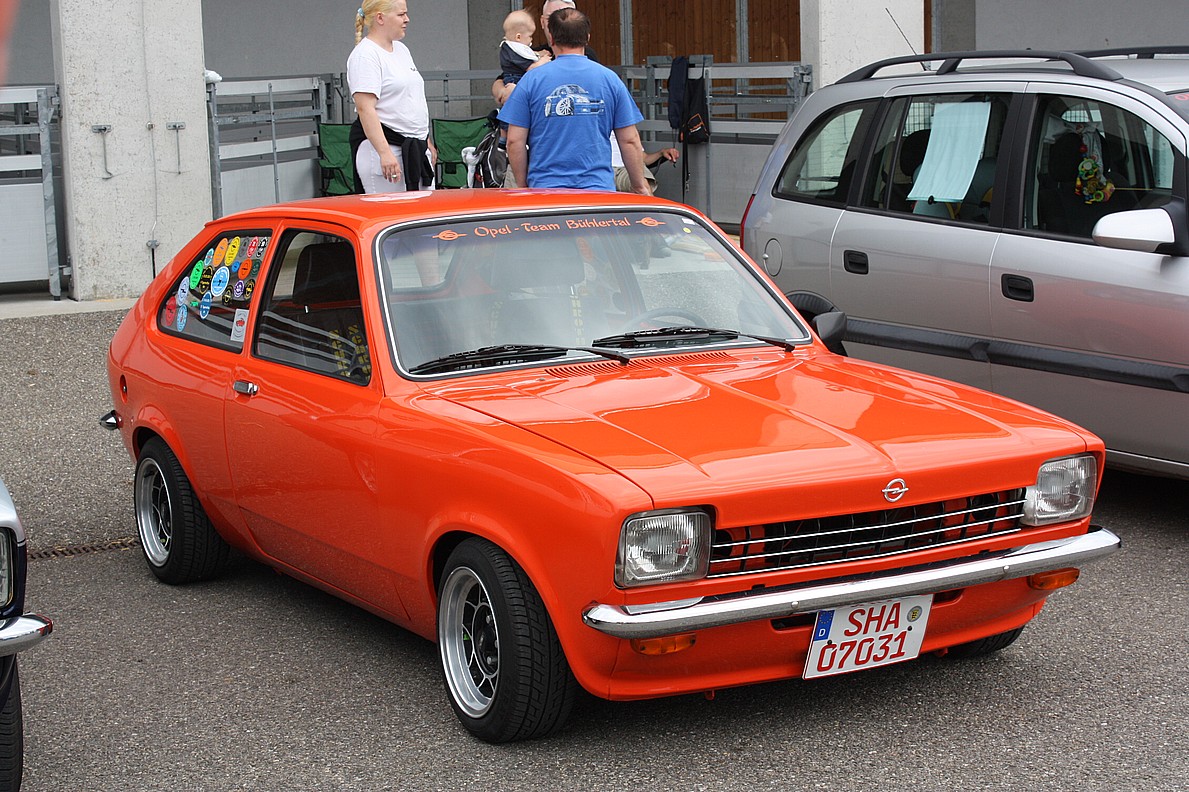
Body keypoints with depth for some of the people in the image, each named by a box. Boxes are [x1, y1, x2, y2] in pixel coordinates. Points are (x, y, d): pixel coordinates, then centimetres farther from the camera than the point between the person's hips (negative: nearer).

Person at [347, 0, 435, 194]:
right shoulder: (365, 55, -12)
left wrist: (426, 141, 24)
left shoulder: (401, 49, 17)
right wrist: (384, 153, -29)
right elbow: (365, 109, -21)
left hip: (414, 148, 9)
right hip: (380, 143, -9)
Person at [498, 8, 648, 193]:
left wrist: (522, 186, 13)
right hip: (599, 188, 1)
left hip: (545, 189, -1)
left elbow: (515, 141, 1)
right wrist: (640, 186, 17)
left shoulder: (531, 80, 1)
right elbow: (630, 140, 6)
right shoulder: (610, 79, 5)